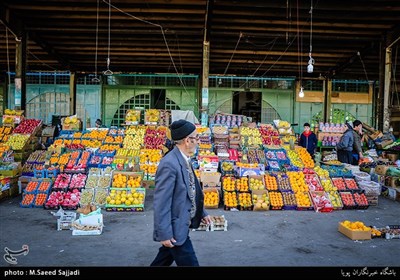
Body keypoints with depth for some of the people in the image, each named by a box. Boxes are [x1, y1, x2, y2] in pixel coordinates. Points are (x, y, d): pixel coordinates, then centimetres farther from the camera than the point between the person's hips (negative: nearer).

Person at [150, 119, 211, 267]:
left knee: (165, 259, 24)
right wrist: (164, 234, -22)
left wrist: (202, 213, 18)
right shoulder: (169, 164, -26)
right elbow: (161, 203, -25)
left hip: (182, 224, 9)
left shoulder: (184, 160, 3)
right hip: (174, 228, -9)